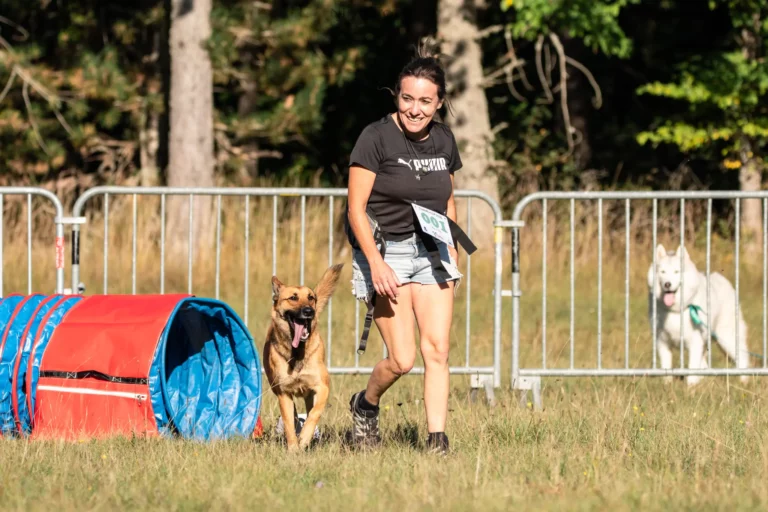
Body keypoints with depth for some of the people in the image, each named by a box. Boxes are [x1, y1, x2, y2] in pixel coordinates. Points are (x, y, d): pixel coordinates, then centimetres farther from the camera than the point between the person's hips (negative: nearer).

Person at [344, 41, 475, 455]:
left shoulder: (443, 141, 7)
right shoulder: (376, 138, -11)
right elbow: (356, 210, -12)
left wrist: (452, 254, 11)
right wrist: (376, 263, -21)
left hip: (431, 251, 5)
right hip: (385, 251, -5)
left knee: (437, 350, -7)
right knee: (402, 359, -9)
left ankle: (437, 438, -4)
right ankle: (365, 405, 21)